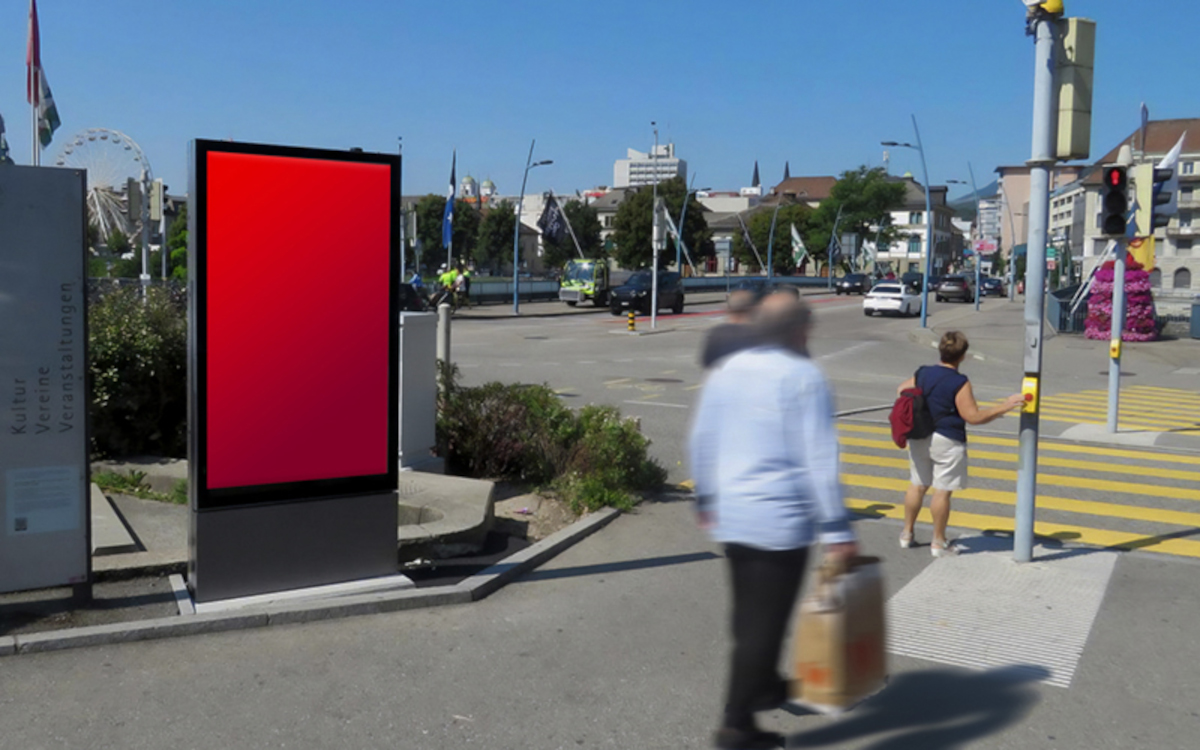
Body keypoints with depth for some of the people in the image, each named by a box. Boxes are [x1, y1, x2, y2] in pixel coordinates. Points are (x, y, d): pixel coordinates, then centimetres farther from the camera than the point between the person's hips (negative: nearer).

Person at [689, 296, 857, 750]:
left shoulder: (726, 370, 7)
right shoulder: (803, 377, -13)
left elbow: (700, 440, 12)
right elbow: (819, 457, -17)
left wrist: (706, 499, 24)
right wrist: (836, 528, -15)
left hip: (729, 515, 7)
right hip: (780, 520, -7)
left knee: (748, 612, 23)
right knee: (765, 620, 3)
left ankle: (764, 686, 43)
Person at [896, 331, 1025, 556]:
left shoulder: (922, 374, 2)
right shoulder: (960, 383, -16)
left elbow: (902, 390, 17)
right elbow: (973, 416, -17)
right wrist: (1004, 407, -13)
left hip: (918, 438, 6)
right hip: (947, 441, -6)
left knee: (918, 485, 16)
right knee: (942, 491, 2)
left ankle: (907, 533, 25)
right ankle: (939, 542, 9)